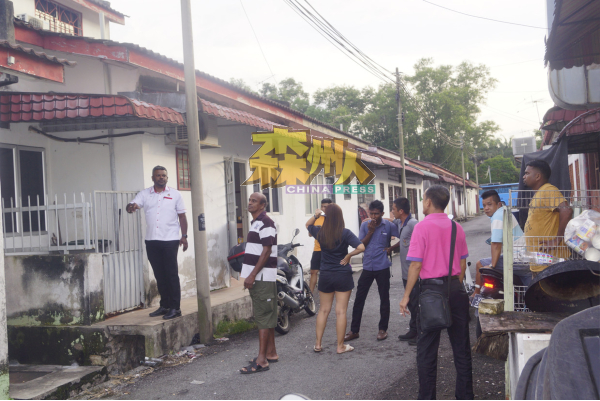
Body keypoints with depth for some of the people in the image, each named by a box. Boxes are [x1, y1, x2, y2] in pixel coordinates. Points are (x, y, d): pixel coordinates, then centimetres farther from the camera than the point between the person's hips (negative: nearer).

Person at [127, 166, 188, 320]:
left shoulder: (175, 194, 6)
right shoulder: (144, 194, 9)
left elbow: (182, 216, 7)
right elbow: (131, 206, -4)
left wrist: (184, 236, -1)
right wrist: (131, 207, -29)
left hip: (170, 240, -3)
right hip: (151, 240, 3)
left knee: (171, 274, -3)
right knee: (159, 275, 10)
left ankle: (175, 307, 2)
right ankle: (164, 306, 18)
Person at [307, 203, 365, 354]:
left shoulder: (320, 232, -3)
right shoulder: (345, 233, -13)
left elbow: (308, 225, 18)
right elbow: (361, 247, -23)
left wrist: (316, 215, 13)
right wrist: (348, 256, -11)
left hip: (325, 275, 3)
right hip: (343, 276, -3)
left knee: (323, 310, 14)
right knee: (341, 311, 3)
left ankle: (318, 344, 18)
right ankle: (340, 346, 10)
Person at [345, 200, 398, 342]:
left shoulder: (389, 226, -4)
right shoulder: (365, 225, 4)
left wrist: (391, 248, -4)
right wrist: (371, 231, -9)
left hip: (382, 268, -2)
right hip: (367, 267, 2)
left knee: (384, 299, 7)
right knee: (359, 299, 3)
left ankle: (383, 329, 21)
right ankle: (354, 330, 11)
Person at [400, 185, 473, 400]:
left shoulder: (422, 227, -10)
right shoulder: (456, 227, 5)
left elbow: (416, 264, -13)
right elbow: (463, 263, 9)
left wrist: (406, 295, -7)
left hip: (431, 289, -5)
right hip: (456, 289, 5)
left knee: (427, 349, 5)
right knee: (461, 346, 13)